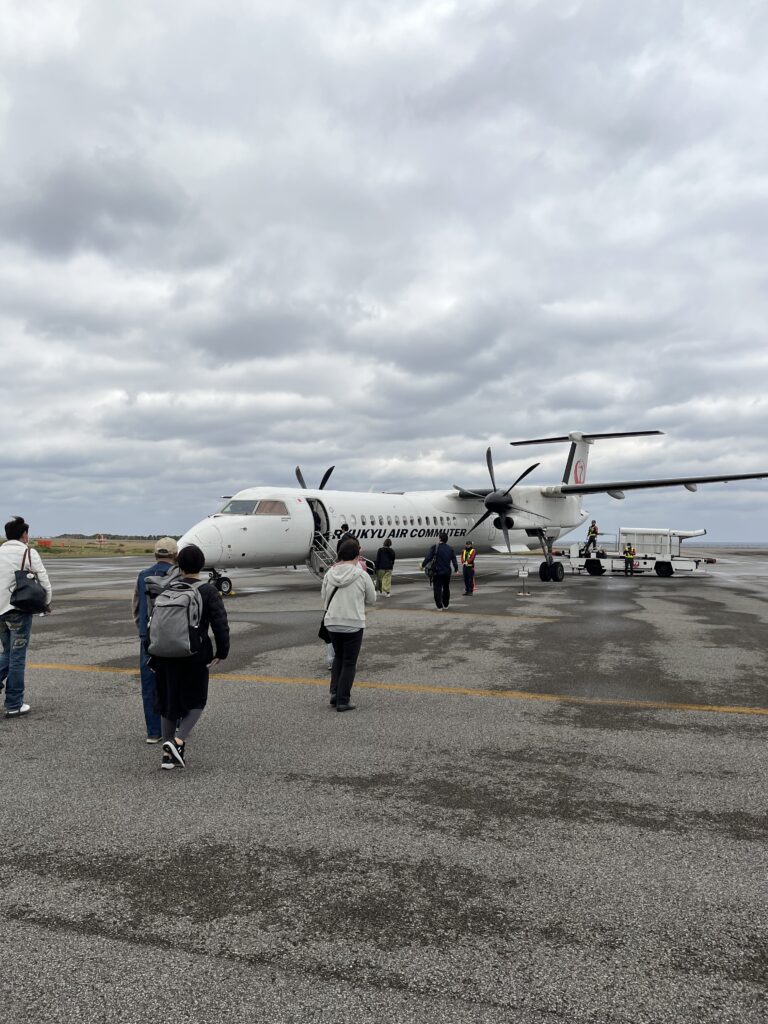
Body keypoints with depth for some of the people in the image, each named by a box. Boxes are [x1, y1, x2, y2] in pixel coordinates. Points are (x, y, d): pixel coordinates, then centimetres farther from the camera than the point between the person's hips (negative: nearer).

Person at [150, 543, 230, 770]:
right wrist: (221, 652, -4)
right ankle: (178, 741, -8)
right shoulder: (209, 592, -9)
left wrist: (153, 654, 13)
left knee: (168, 700, 15)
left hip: (166, 654, 3)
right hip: (195, 654, -3)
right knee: (195, 702, 13)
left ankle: (168, 754, 19)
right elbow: (220, 624, -14)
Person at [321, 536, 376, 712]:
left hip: (332, 623, 4)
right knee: (349, 663, 9)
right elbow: (371, 599, 2)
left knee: (338, 657, 24)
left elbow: (325, 598, 8)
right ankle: (342, 701, 10)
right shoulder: (362, 575, -12)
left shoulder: (329, 574, -2)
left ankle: (334, 692, 14)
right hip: (353, 624, -4)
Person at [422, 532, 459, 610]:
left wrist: (423, 565, 0)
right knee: (446, 588, 18)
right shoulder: (450, 548, 6)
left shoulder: (435, 547, -9)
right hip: (447, 572, 5)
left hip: (437, 572, -5)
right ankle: (446, 604, 29)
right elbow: (454, 560, 8)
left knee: (437, 589, 0)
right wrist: (456, 569, 19)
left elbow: (428, 558, -12)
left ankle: (440, 606, -5)